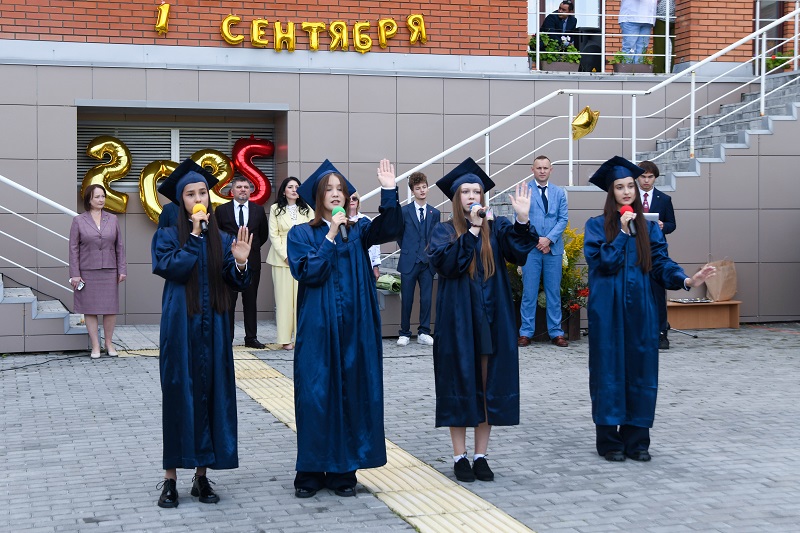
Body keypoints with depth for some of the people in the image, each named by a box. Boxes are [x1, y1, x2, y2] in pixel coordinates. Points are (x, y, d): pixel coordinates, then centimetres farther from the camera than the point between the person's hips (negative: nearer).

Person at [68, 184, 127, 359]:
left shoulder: (113, 219, 7)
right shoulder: (78, 221, 0)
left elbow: (119, 246, 8)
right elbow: (74, 248, -1)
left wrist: (122, 269, 3)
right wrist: (74, 274, -6)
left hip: (109, 271, 2)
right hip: (87, 272, -2)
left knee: (111, 308, 4)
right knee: (90, 309, 2)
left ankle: (109, 342, 19)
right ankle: (95, 346, 10)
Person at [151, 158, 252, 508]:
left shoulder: (222, 239, 9)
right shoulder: (167, 236, 2)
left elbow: (237, 285, 3)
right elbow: (172, 268, -16)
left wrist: (240, 262, -17)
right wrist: (195, 235, -13)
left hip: (213, 330, 3)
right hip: (180, 328, -3)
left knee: (212, 395, 3)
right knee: (179, 396, -2)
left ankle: (202, 476, 11)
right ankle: (170, 478, 5)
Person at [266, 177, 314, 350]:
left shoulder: (307, 210, 11)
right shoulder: (276, 209, 5)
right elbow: (274, 235, 0)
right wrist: (286, 256, -8)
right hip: (282, 258, -2)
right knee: (284, 297, -2)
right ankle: (285, 338, -1)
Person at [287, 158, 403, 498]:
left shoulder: (358, 231, 9)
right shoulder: (302, 234, 3)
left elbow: (388, 228, -12)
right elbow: (307, 271, -13)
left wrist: (389, 191, -25)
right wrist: (331, 236, -13)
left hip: (355, 329, 3)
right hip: (318, 329, -2)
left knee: (352, 394, 4)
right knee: (315, 396, -1)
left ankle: (342, 471, 12)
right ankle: (310, 472, 8)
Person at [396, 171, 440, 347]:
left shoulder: (435, 213, 8)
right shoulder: (404, 211, 0)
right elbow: (399, 235, 8)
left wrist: (431, 253, 5)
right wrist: (407, 251, 8)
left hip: (428, 262, 2)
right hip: (409, 262, -2)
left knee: (426, 299, 2)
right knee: (406, 300, 2)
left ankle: (424, 333, 11)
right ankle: (404, 333, 11)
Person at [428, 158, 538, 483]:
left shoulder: (497, 229, 7)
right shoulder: (444, 232, 2)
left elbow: (519, 255, -10)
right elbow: (446, 263, -17)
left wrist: (523, 220, -24)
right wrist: (471, 230, -19)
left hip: (492, 322, 2)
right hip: (458, 322, -2)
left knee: (488, 387, 5)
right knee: (460, 386, 2)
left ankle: (481, 456, 14)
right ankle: (460, 457, 11)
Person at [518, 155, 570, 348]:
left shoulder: (559, 193, 11)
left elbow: (563, 218, 4)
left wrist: (549, 239, -10)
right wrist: (536, 240, -10)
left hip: (553, 248, 2)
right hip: (530, 248, -2)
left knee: (554, 292, 5)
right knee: (529, 292, 0)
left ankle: (556, 332, 10)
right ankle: (526, 333, 4)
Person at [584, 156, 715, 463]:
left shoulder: (648, 227, 10)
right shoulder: (597, 226, 1)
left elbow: (661, 263, 2)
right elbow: (603, 262, -11)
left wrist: (685, 279, -16)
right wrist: (623, 231, -13)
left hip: (640, 308, 3)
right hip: (608, 310, -3)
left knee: (641, 371, 3)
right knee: (609, 371, 0)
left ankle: (636, 439, 11)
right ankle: (609, 440, 8)